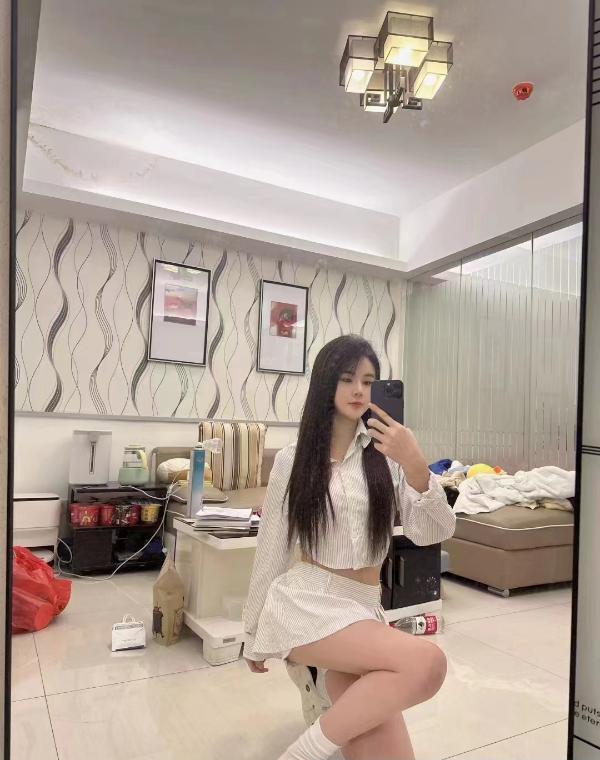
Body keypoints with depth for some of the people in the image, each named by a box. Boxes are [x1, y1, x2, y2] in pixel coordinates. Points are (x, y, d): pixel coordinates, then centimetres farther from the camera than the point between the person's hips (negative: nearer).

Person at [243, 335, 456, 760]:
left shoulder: (388, 453, 3)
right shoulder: (292, 460, 2)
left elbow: (433, 533, -5)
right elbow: (271, 551, 8)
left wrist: (416, 466, -21)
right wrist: (255, 634, 15)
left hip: (365, 608, 3)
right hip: (306, 601, -2)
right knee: (427, 663, -26)